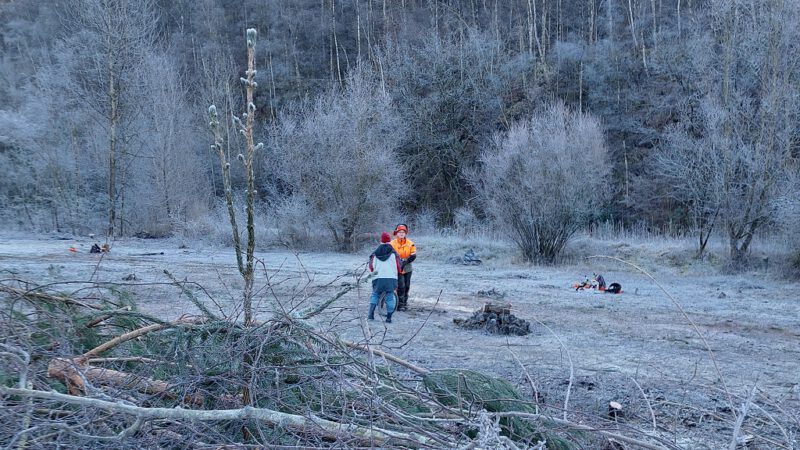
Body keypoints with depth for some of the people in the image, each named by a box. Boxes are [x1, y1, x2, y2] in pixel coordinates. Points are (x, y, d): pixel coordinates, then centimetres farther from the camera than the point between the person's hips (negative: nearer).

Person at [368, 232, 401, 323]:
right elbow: (398, 265, 0)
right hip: (391, 277, -1)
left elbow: (371, 266, 6)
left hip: (378, 277, 1)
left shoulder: (376, 253, 7)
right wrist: (397, 272, 20)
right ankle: (389, 318, 3)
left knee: (375, 294, 17)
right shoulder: (393, 252, 3)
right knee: (390, 297, 5)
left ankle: (371, 313, 4)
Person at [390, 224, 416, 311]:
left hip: (407, 268, 3)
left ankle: (405, 302, 29)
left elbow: (413, 255, -7)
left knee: (407, 286, 12)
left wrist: (405, 262, -21)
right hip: (397, 268, -3)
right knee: (401, 286, -12)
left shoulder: (410, 243, -2)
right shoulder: (392, 243, -6)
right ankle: (400, 304, -4)